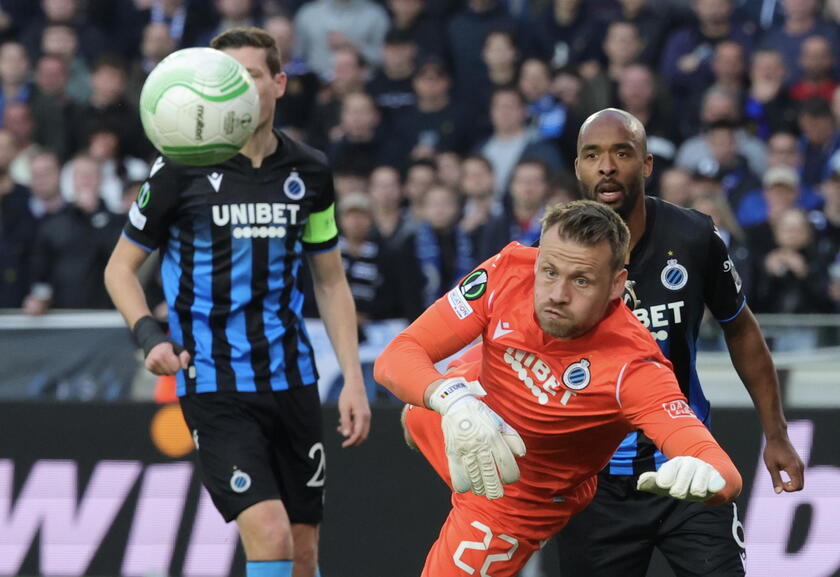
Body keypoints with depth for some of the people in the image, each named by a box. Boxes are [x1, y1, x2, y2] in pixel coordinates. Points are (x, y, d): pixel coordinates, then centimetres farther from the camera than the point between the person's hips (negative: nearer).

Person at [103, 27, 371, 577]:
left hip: (292, 380, 4)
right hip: (214, 383, -4)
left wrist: (353, 379, 7)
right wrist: (149, 335, -16)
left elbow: (331, 282, 15)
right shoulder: (181, 170, -5)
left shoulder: (310, 171, 6)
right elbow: (120, 267, 3)